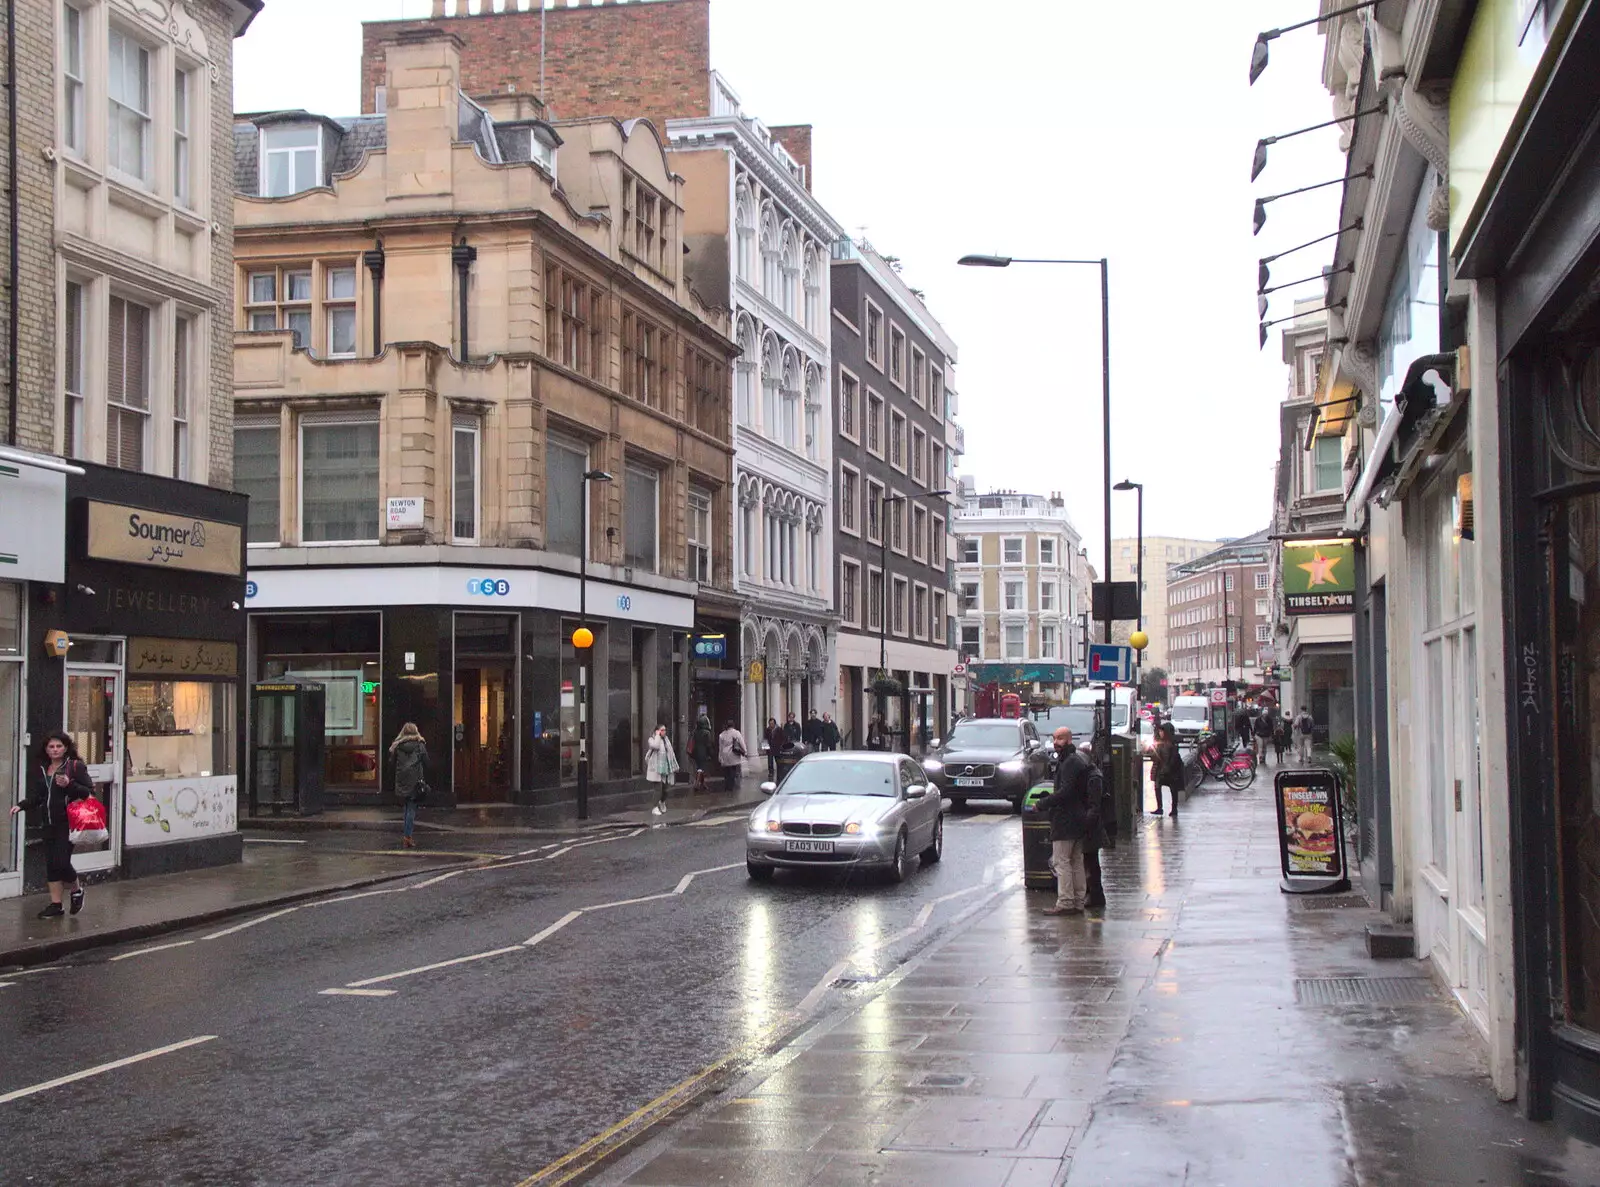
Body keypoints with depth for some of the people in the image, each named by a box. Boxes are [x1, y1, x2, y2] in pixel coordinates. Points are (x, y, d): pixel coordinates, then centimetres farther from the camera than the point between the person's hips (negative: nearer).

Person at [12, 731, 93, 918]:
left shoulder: (76, 766, -4)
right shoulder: (40, 770, 12)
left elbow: (90, 792, -8)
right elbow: (36, 796, 10)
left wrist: (69, 785, -21)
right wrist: (21, 805, -7)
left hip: (67, 823, -6)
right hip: (48, 823, 6)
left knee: (61, 862, -11)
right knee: (51, 863, 7)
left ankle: (77, 889, 18)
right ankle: (56, 905, 15)